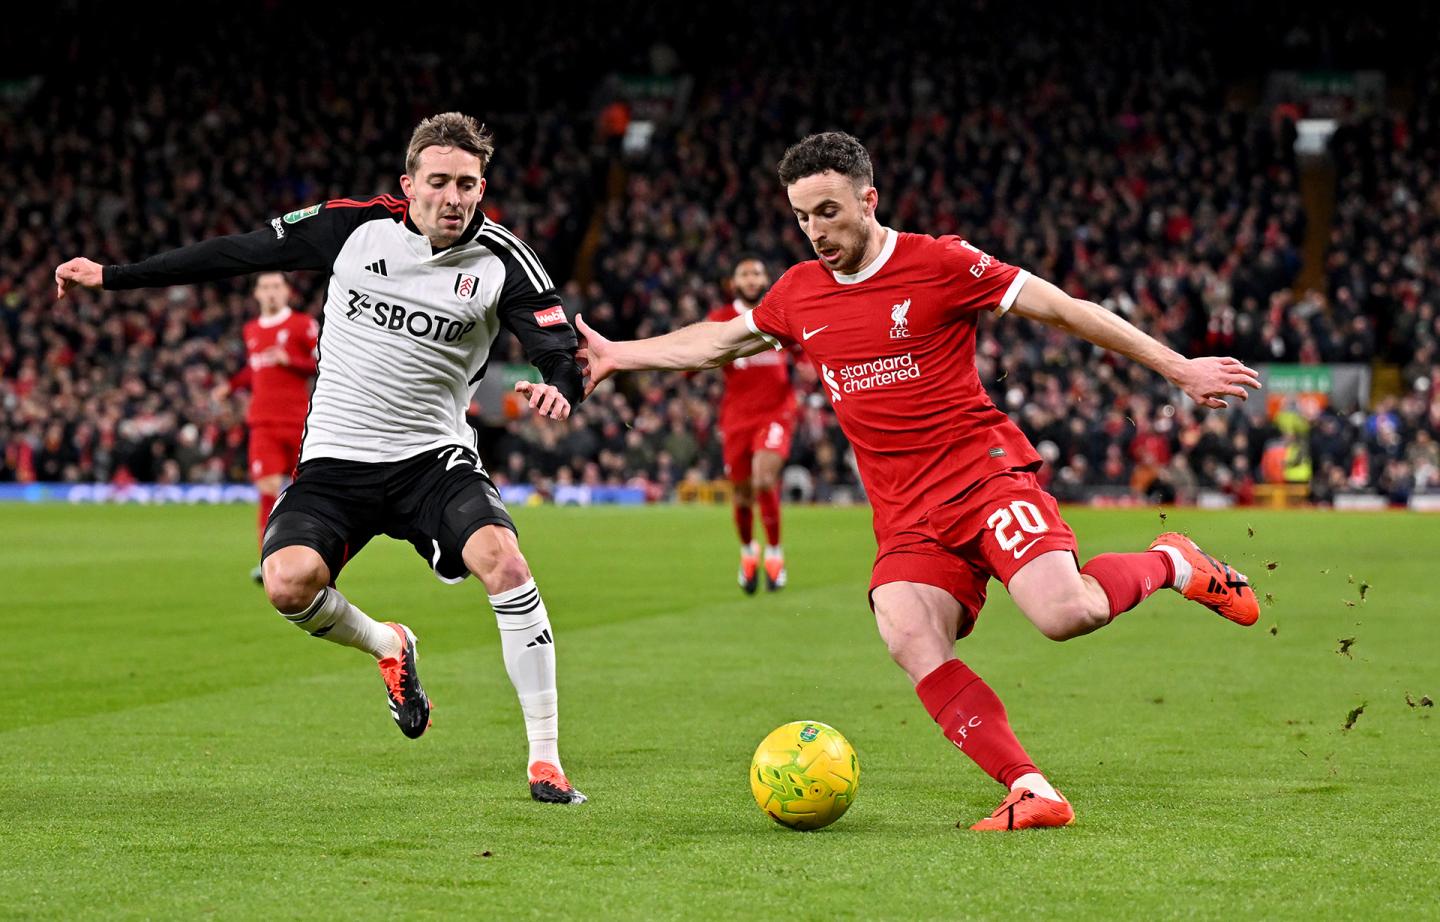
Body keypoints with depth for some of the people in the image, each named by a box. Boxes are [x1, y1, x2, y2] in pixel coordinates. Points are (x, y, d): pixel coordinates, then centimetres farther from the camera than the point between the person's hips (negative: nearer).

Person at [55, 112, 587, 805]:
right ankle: (387, 646, 12)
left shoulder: (502, 260, -6)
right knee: (289, 581, -25)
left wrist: (560, 387, -36)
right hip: (336, 459, 1)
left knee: (502, 559, -29)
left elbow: (562, 351, -10)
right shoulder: (356, 226, -4)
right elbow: (240, 252, 5)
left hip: (434, 456, -1)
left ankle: (545, 759, -17)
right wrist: (113, 276, 8)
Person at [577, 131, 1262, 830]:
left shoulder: (938, 263, -4)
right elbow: (720, 340, 31)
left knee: (1064, 613, -27)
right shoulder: (798, 294, 12)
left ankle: (1170, 564, 5)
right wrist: (618, 354, 31)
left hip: (984, 473, -4)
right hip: (905, 517, 5)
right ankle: (1031, 792, -23)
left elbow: (1064, 311, -1)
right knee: (910, 643, -24)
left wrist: (1179, 369, -1)